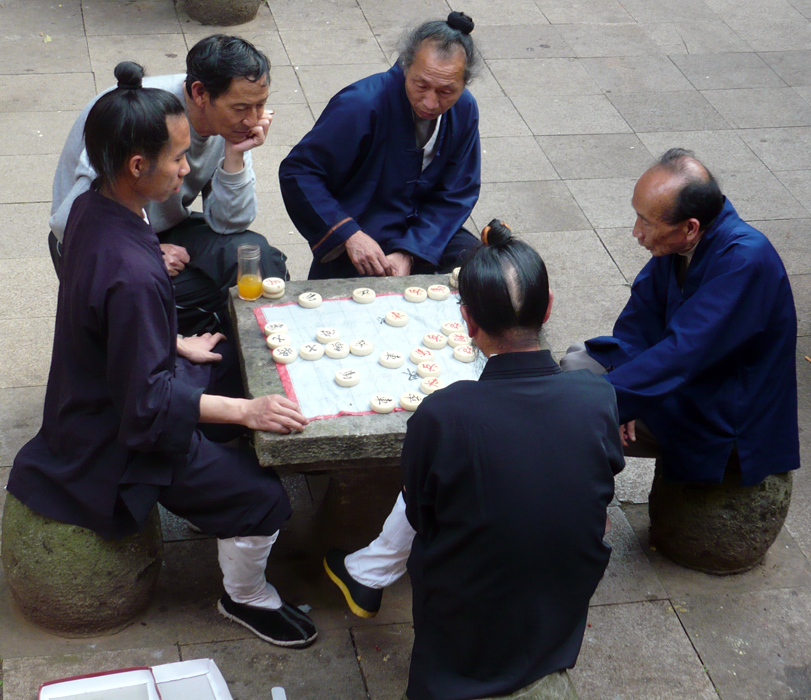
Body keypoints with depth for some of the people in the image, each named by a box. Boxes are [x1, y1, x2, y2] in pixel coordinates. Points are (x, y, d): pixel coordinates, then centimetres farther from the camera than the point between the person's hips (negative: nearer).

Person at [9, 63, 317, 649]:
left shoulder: (92, 207, -9)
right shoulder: (133, 275, -38)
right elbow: (147, 403, -31)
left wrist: (178, 347, 13)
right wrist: (245, 411, -27)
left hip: (107, 396, 10)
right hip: (120, 444, -10)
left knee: (242, 368, 21)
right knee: (262, 498, -8)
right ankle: (246, 598, 22)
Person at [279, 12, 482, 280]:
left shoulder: (464, 110, -3)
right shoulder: (360, 105, -20)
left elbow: (457, 195, 2)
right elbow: (297, 172, -15)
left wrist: (409, 252, -14)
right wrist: (349, 234, -25)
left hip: (424, 232, 5)